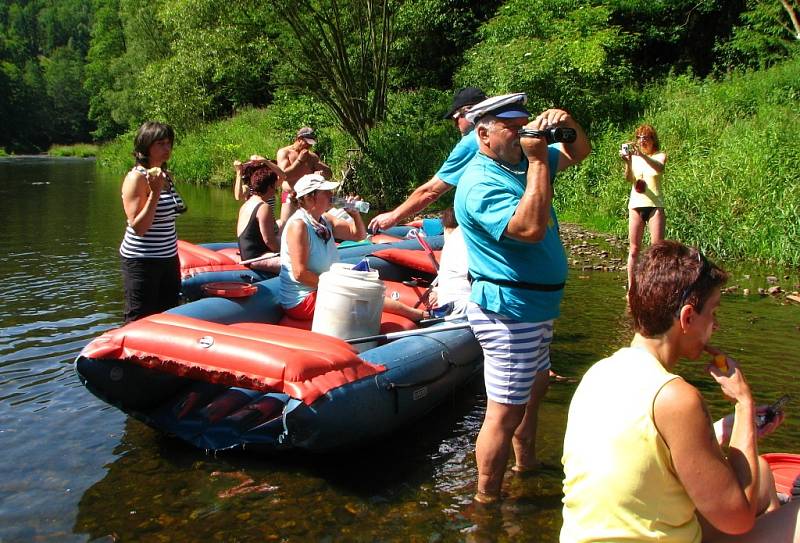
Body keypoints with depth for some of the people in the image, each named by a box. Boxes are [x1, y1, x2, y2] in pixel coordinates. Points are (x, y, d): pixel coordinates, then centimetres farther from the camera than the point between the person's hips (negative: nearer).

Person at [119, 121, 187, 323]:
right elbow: (138, 227, -22)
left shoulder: (165, 175, 8)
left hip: (168, 259, 8)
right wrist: (155, 193, -26)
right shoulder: (136, 178, -15)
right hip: (142, 262, -8)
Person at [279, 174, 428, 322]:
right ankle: (417, 315, -4)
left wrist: (355, 214, -3)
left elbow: (359, 235, 17)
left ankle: (417, 314, -4)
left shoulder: (325, 220, 8)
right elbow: (300, 273, -24)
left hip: (319, 291, 10)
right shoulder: (298, 225, -19)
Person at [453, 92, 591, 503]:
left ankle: (526, 461, 46)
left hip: (536, 306, 10)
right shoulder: (481, 184, -21)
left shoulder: (521, 162, 8)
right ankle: (486, 500, 7)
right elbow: (532, 227, -34)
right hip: (510, 312, -10)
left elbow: (579, 153, 19)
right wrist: (538, 159, -28)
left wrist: (567, 124, -3)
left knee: (535, 389, 26)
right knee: (506, 411, -5)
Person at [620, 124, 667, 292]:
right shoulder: (633, 156, 8)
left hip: (655, 205, -2)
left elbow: (659, 168, -22)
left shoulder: (660, 155, 3)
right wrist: (627, 163, -26)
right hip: (635, 204, 2)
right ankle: (631, 288, 10)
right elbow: (628, 178, -7)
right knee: (634, 249, 4)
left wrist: (642, 155, -37)